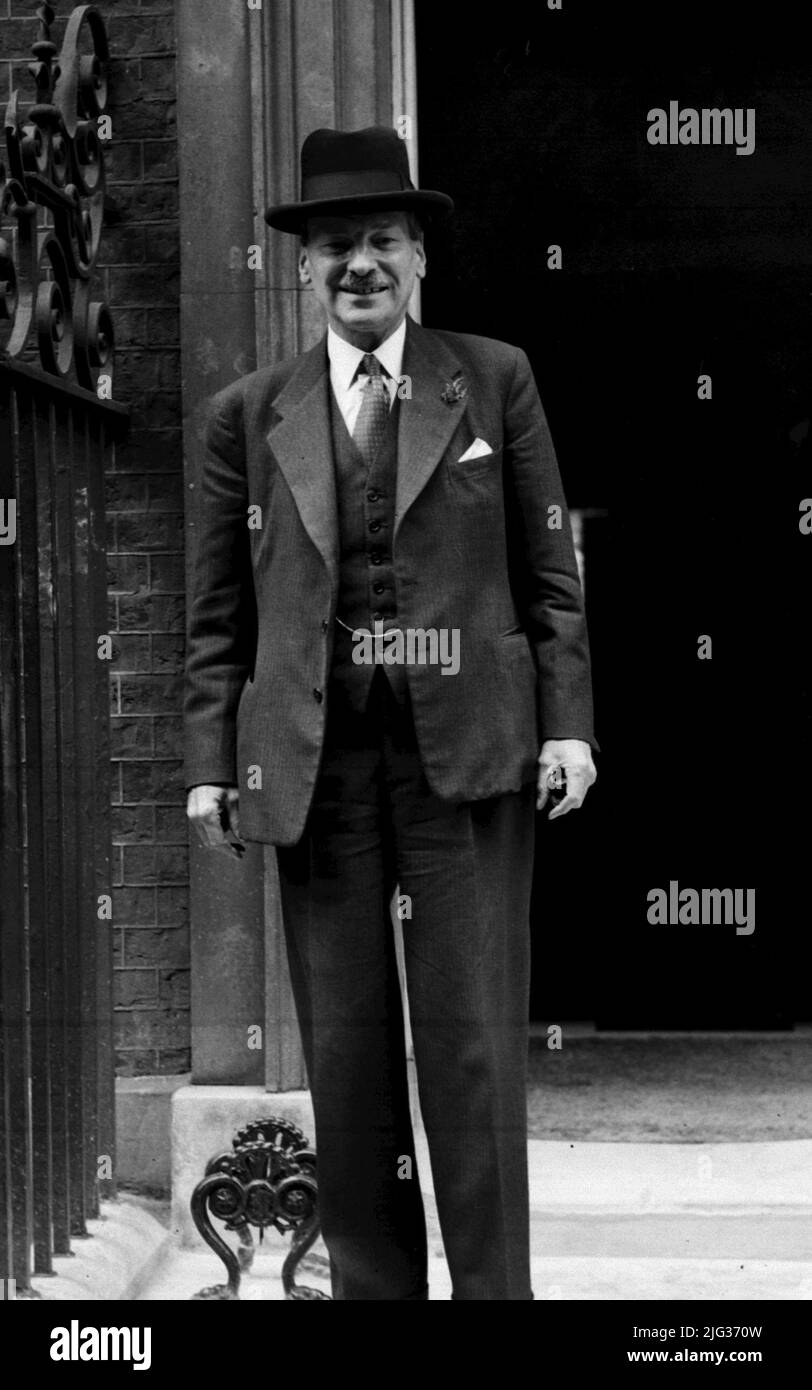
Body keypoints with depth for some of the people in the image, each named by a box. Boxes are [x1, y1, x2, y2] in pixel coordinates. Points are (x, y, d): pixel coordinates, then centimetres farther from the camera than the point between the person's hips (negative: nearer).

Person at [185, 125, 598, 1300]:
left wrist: (569, 723, -1)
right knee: (345, 1054, 3)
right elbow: (219, 612, 11)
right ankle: (371, 1283, 12)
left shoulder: (496, 381, 9)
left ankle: (494, 1288, 3)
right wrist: (211, 765, 4)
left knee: (474, 1043, -4)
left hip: (467, 752, -1)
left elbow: (550, 571, 7)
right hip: (314, 762, 2)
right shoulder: (249, 414, 11)